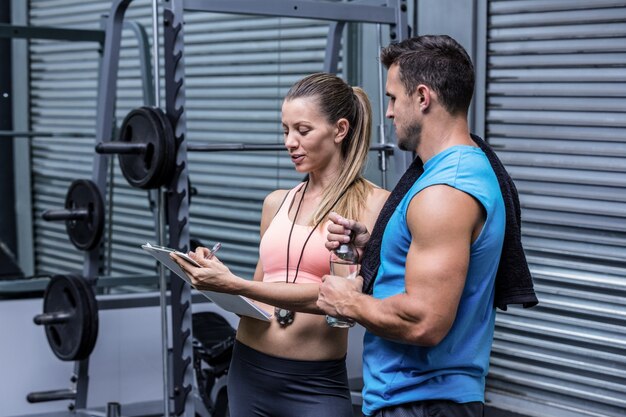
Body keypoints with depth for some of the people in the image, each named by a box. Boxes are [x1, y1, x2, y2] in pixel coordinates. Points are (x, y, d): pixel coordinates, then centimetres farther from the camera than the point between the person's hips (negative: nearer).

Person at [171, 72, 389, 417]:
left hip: (315, 385, -5)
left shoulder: (372, 204, -7)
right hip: (249, 370, 5)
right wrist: (213, 275, -3)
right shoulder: (276, 203, 9)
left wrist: (235, 285, -22)